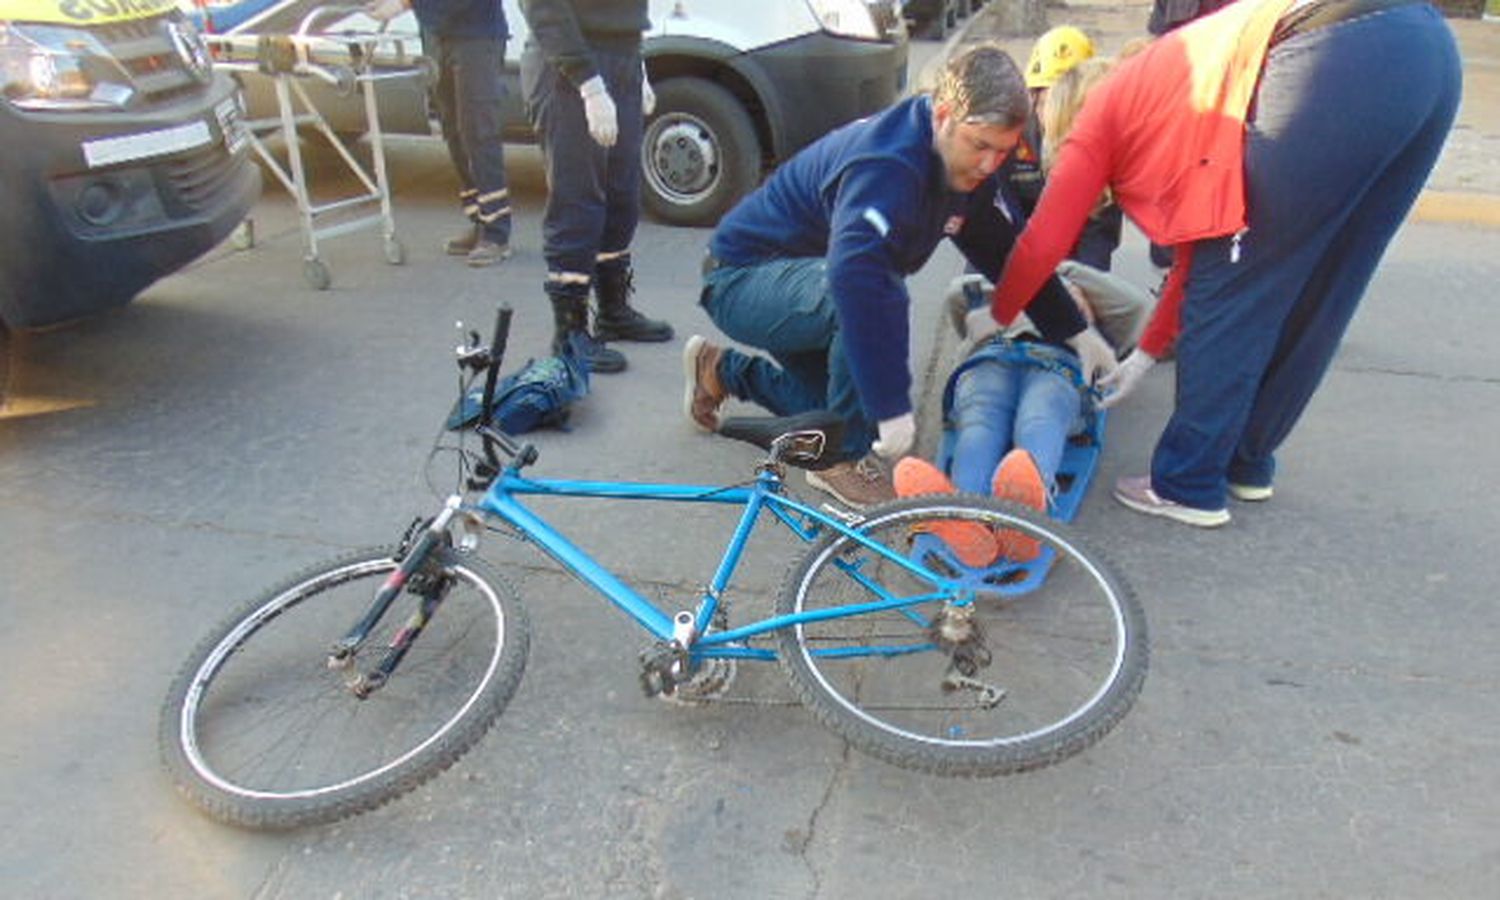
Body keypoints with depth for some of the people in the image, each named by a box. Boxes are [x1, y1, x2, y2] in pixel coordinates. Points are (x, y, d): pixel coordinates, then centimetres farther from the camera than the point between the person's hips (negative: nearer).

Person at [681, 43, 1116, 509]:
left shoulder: (967, 164, -3)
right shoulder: (887, 165, -32)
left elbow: (1006, 251, 10)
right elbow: (855, 276, -46)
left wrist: (1075, 332, 10)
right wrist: (891, 405, -47)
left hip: (807, 282, 9)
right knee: (881, 293, -35)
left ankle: (723, 370, 29)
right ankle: (843, 459, -16)